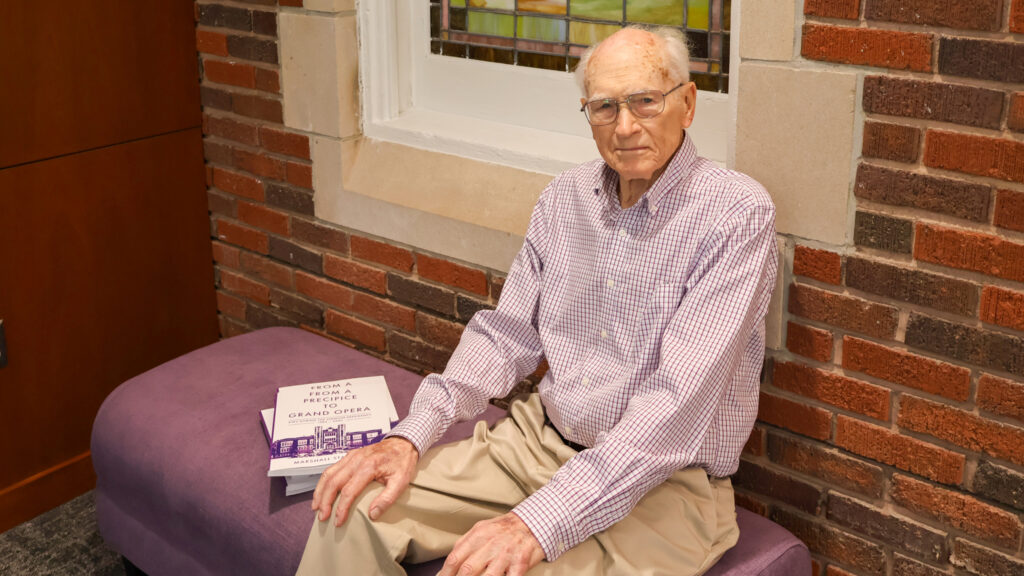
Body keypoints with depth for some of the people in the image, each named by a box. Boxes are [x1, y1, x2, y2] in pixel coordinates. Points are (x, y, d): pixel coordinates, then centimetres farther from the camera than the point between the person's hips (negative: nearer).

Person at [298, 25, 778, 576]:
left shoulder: (737, 213, -15)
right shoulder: (565, 197, 6)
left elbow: (678, 401, -24)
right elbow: (507, 334, 9)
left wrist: (537, 524, -31)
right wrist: (412, 435, -7)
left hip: (663, 481, -5)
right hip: (539, 438, 6)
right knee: (353, 508, -10)